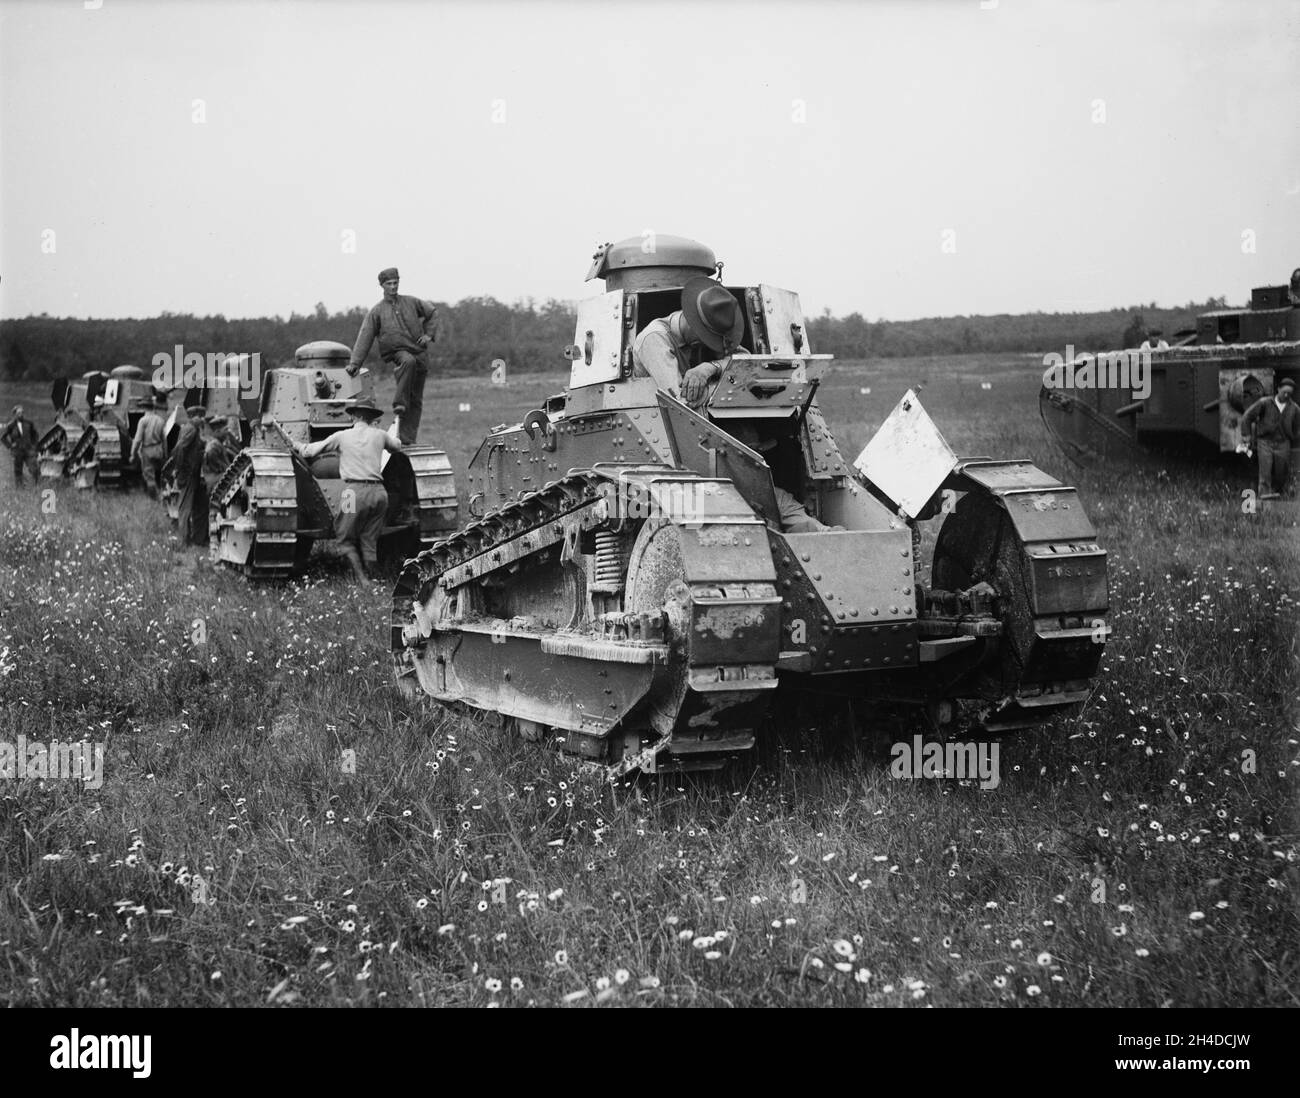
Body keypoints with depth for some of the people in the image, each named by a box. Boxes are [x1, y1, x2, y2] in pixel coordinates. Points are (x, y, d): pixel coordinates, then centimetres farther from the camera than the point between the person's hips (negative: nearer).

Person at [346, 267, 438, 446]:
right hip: (396, 353, -3)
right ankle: (399, 403, -40)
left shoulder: (411, 303, 9)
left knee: (416, 401, 1)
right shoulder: (376, 312, 3)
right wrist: (355, 362, -6)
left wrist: (428, 334, 11)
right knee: (409, 361, -41)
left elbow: (433, 312, 23)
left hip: (418, 352, 3)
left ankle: (407, 439, 5)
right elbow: (364, 338, 1)